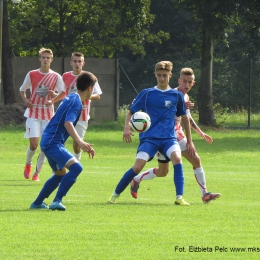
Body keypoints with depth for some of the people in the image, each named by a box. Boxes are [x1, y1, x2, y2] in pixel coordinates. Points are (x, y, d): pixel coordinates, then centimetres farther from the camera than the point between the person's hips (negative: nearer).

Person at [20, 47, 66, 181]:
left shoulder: (56, 77, 0)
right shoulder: (31, 74, 1)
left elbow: (63, 93, 0)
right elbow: (22, 90, 11)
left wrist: (53, 100, -18)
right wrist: (25, 100, -9)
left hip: (48, 114, 1)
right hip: (33, 113, -1)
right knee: (33, 143, -11)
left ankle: (37, 172, 10)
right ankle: (28, 164, 18)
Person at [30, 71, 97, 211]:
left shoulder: (70, 98, 16)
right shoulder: (76, 102, -14)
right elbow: (68, 123, -29)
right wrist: (80, 142, -42)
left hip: (48, 141, 11)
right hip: (53, 142, -11)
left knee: (60, 174, 26)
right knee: (76, 167, -25)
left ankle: (37, 203, 35)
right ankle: (57, 201, -27)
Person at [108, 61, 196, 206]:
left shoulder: (177, 95, 8)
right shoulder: (147, 94, 4)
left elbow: (184, 117, 18)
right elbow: (131, 112, 7)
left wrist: (189, 141, 18)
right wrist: (127, 127, -13)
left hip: (169, 137, 1)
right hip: (149, 137, -1)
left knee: (177, 158, -28)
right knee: (138, 166, -17)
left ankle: (180, 198, -24)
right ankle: (115, 194, 3)